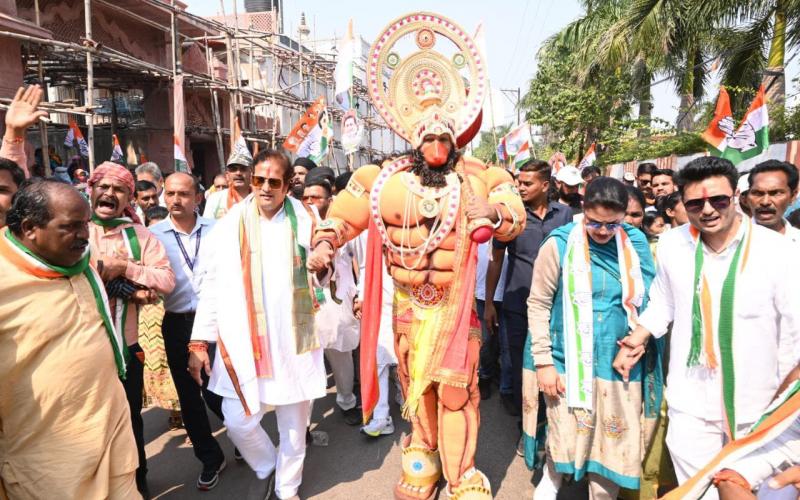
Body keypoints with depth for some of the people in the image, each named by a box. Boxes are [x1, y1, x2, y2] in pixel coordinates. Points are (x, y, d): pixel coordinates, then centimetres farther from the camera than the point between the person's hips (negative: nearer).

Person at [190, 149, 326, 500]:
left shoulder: (304, 221, 0)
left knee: (294, 422, 11)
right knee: (238, 419, 0)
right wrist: (200, 340, -1)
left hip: (293, 339, 0)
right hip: (243, 340, 0)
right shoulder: (232, 223, 0)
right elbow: (212, 284, 1)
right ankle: (264, 466, 34)